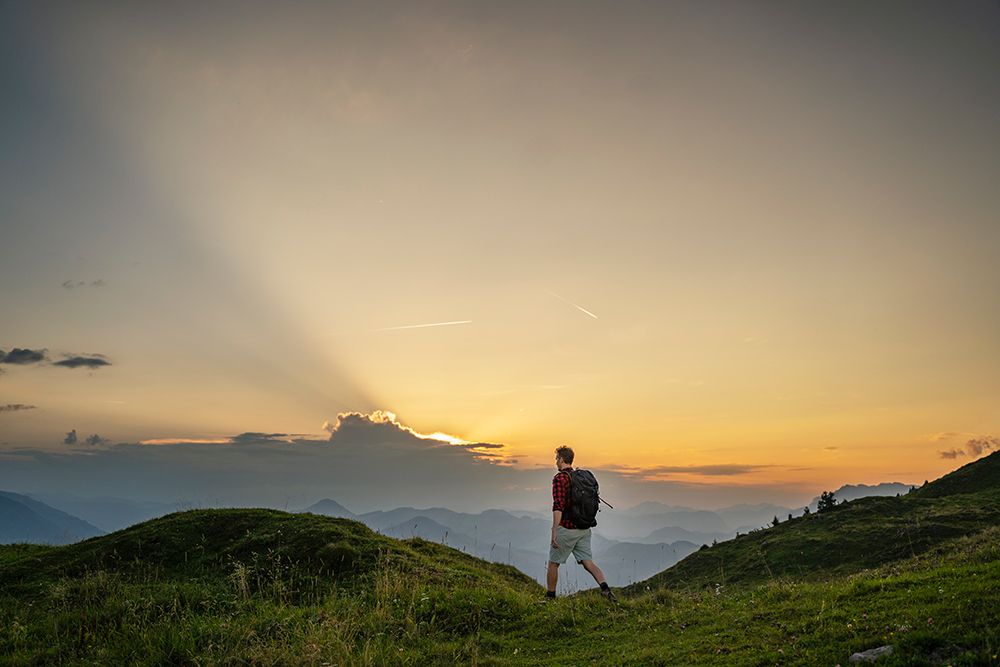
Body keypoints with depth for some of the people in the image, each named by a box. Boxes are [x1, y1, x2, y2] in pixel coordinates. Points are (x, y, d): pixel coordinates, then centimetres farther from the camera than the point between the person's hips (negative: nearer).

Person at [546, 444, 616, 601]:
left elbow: (558, 506, -22)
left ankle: (550, 597, 19)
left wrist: (554, 532, -24)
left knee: (553, 564, 10)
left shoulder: (559, 478, -13)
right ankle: (605, 588, -17)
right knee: (588, 563, 4)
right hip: (584, 529, 7)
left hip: (566, 528, -7)